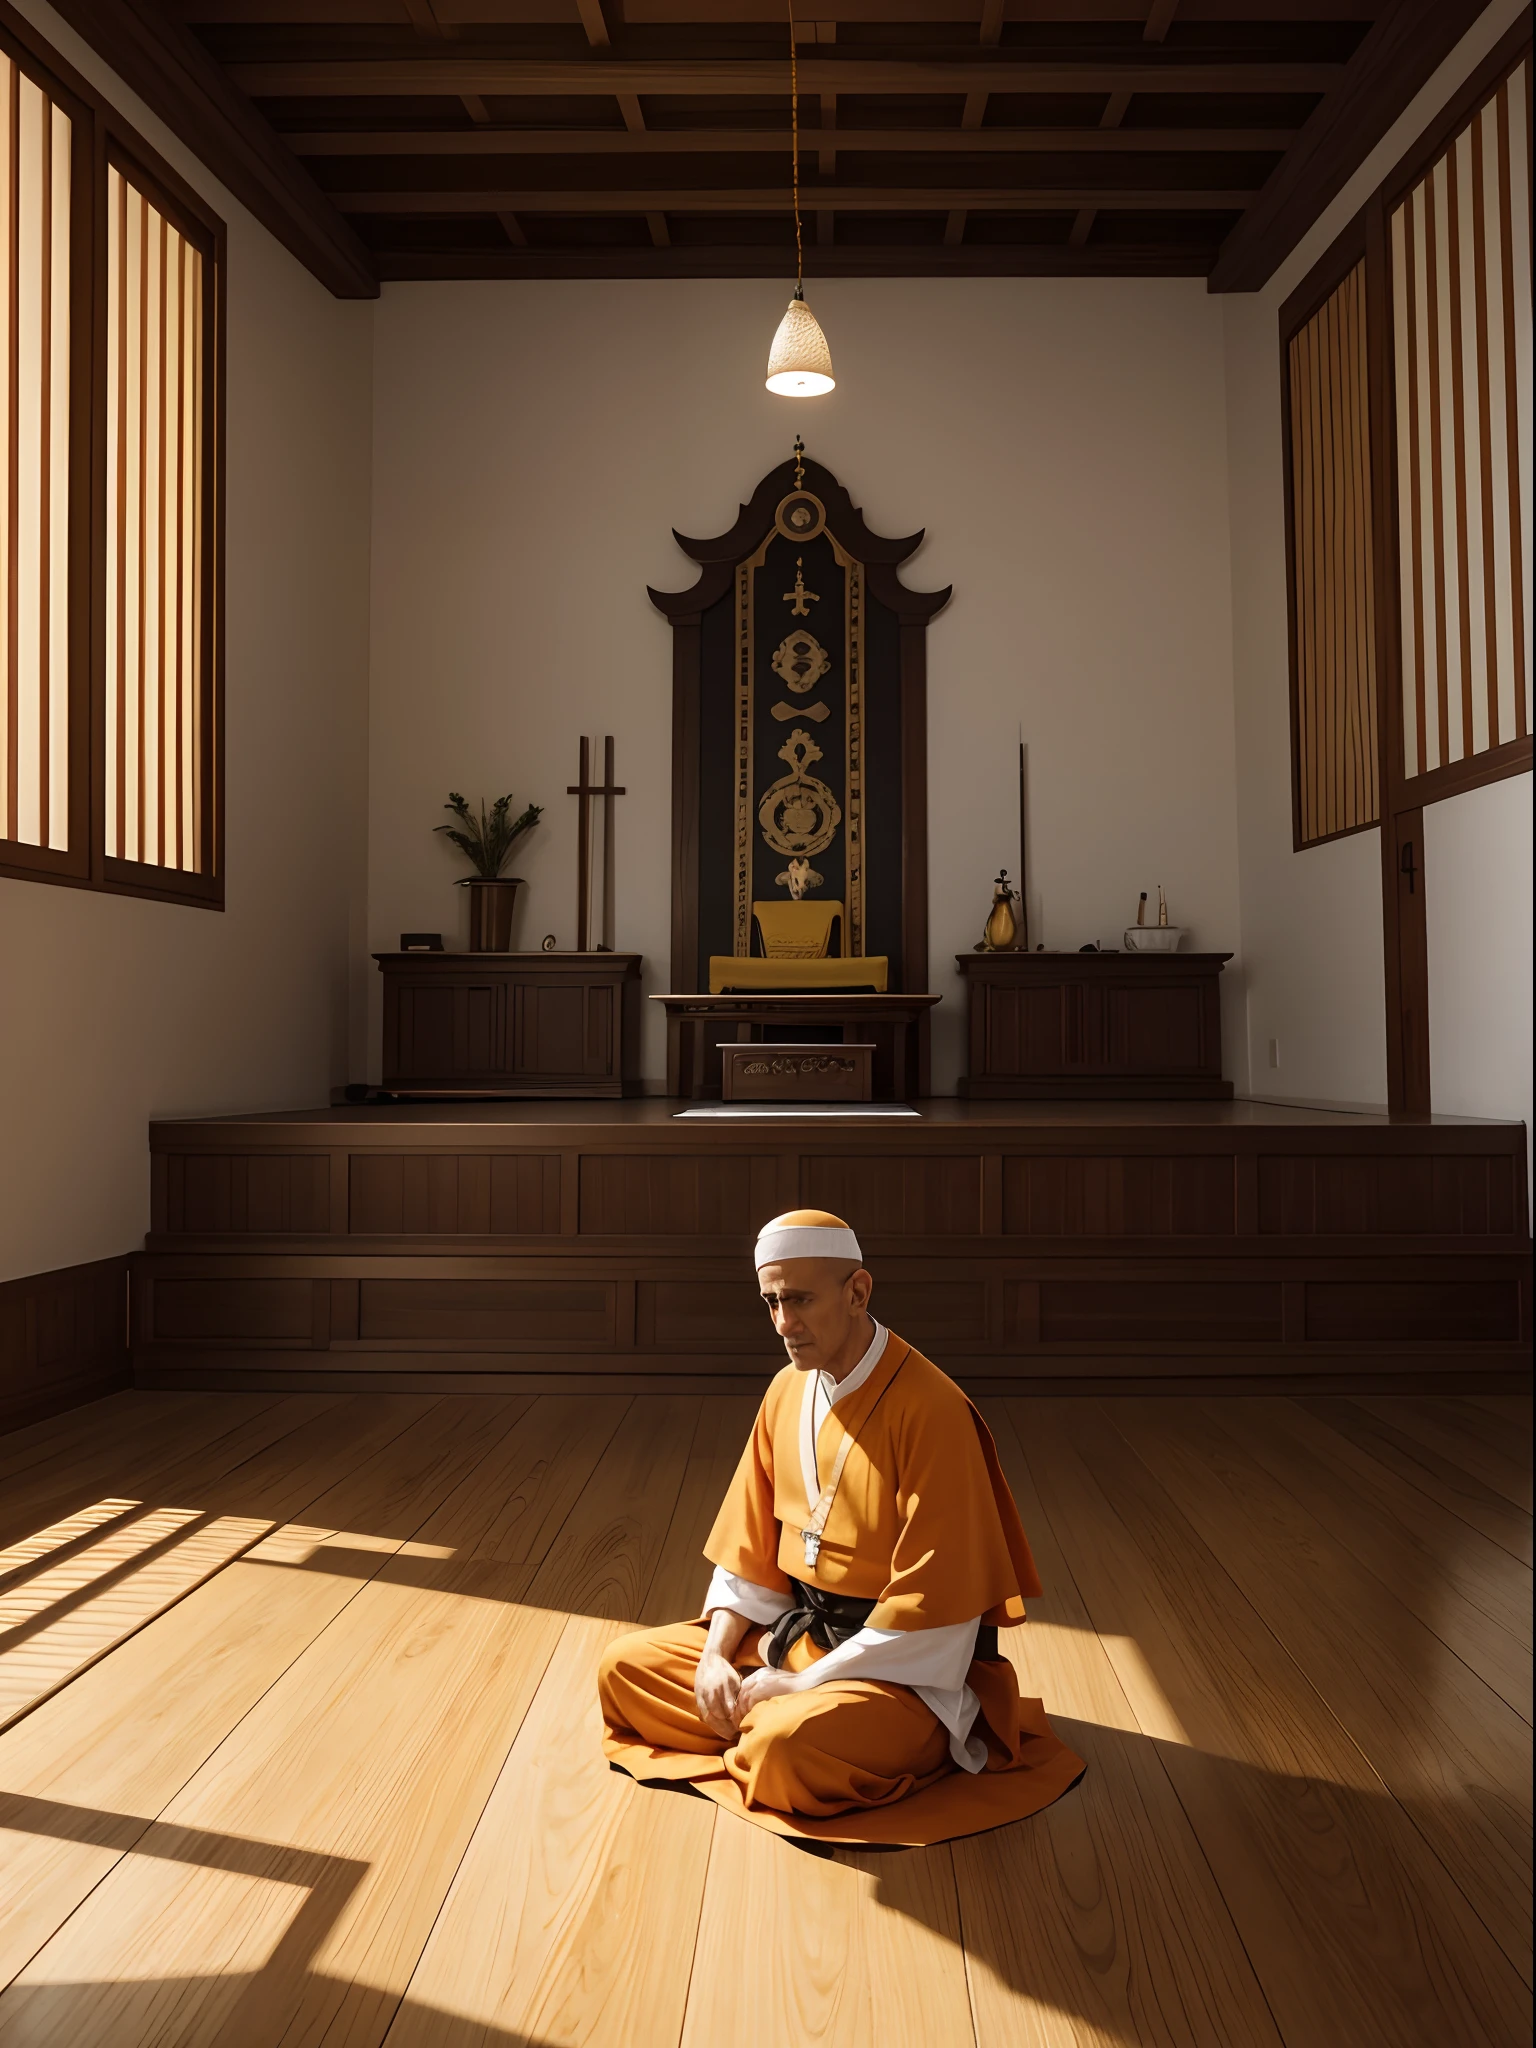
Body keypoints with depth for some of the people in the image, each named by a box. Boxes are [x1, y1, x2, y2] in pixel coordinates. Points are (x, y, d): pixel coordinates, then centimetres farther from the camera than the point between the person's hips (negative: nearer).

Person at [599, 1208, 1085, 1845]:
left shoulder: (930, 1410, -23)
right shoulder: (787, 1392, 1)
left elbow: (931, 1605, -23)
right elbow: (748, 1546, 10)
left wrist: (803, 1685, -19)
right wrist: (717, 1653, -5)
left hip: (905, 1667, -7)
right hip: (796, 1632, 7)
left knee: (788, 1743, -34)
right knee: (625, 1667, -1)